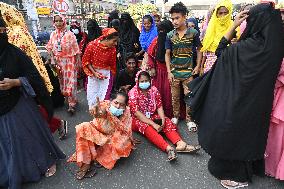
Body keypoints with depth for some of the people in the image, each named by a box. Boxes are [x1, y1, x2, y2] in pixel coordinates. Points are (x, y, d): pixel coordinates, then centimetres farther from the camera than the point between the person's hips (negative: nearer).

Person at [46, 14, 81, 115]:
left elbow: (76, 50, -9)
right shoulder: (53, 34, 5)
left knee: (70, 82, -6)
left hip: (69, 62, -5)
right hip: (58, 62, 5)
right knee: (62, 81, 12)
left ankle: (71, 105, 2)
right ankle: (71, 99, 30)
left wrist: (78, 63, -10)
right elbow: (50, 48, 11)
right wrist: (53, 59, -2)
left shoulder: (69, 34, -9)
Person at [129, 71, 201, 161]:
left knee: (167, 122, -19)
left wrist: (163, 119, -24)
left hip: (152, 116, 5)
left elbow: (159, 106, -4)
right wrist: (153, 124, -29)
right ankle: (168, 148, -53)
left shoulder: (154, 90, 0)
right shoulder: (133, 92, -13)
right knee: (146, 127, -34)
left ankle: (180, 143, -41)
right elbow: (136, 112, -21)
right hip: (138, 119, -5)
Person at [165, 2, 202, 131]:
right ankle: (175, 116, 30)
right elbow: (167, 54, 3)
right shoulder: (170, 35, 1)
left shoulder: (193, 33, -3)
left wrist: (198, 66, -2)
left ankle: (189, 119, 19)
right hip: (174, 71, 2)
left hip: (188, 71, -1)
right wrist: (169, 72, -3)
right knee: (175, 97, 11)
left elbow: (199, 50, 6)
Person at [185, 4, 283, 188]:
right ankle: (251, 167, 46)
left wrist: (234, 26, -8)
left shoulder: (244, 48, -26)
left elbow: (220, 52, -9)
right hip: (260, 102, 6)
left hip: (239, 102, -6)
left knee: (233, 133, 14)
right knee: (252, 132, 24)